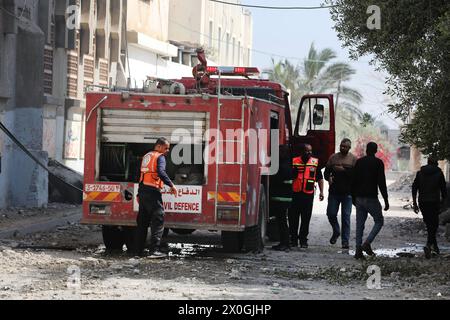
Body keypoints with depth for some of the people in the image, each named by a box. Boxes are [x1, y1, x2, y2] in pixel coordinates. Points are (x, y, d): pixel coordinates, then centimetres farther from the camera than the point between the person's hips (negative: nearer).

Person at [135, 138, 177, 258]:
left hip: (142, 189, 9)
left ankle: (139, 250, 18)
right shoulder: (160, 157, -6)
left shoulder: (146, 156, 20)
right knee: (158, 220, -9)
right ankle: (154, 250, -18)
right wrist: (171, 185, -20)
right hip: (153, 191, -9)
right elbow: (161, 172, -23)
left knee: (142, 221, 15)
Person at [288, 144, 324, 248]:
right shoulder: (294, 161, 1)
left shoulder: (315, 162, 6)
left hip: (308, 194, 1)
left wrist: (321, 192, 5)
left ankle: (303, 240, 12)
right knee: (293, 218, 3)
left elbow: (320, 178, 12)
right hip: (295, 193, -1)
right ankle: (293, 239, 13)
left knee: (306, 219, 4)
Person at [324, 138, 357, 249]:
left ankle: (345, 241, 4)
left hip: (347, 193, -3)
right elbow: (326, 171, 10)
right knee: (331, 213, 2)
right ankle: (336, 231, 29)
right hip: (334, 191, 3)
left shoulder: (353, 159, 0)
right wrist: (329, 178, -11)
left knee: (346, 217, -1)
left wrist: (343, 169, -18)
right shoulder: (333, 157, 10)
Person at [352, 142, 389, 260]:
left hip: (359, 198, 5)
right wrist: (386, 200, -7)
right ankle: (367, 243, -10)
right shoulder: (378, 163, -6)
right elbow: (382, 183, -10)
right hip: (371, 198, -5)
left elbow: (353, 180, 10)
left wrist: (353, 197, 20)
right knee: (379, 221, 8)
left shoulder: (359, 162, 8)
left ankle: (358, 250, 2)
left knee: (360, 224, 8)